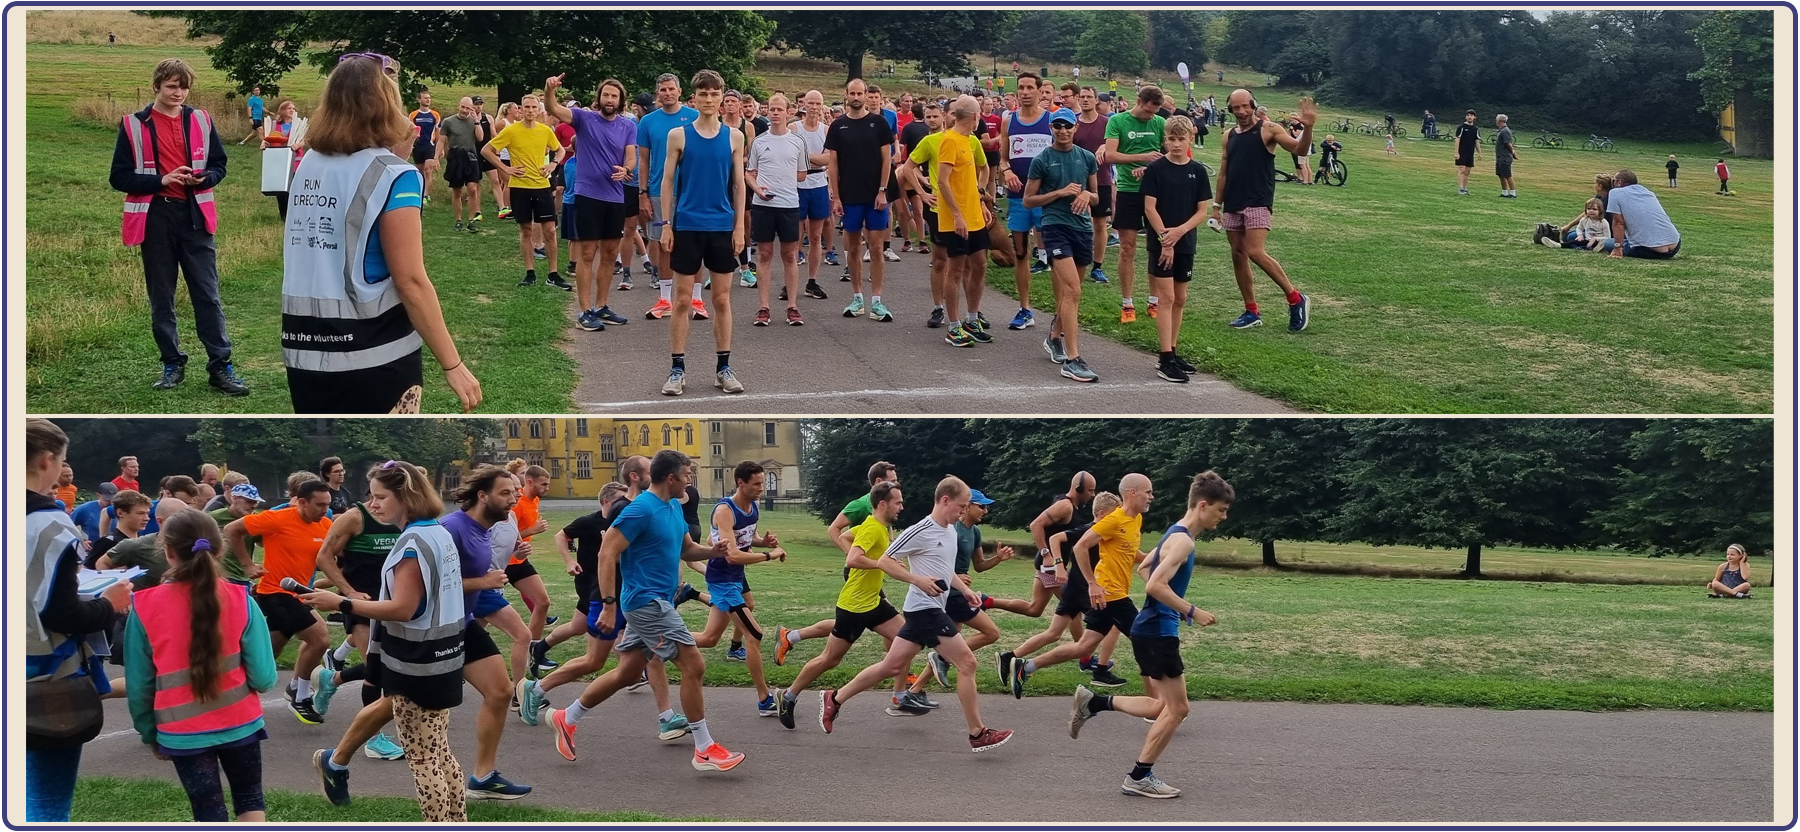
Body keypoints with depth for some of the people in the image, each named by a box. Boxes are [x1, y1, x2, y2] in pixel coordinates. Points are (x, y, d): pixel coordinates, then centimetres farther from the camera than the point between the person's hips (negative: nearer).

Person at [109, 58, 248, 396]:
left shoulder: (201, 121, 5)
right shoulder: (133, 126, -2)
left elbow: (219, 165, 12)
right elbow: (119, 177, -3)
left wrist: (203, 178, -11)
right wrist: (161, 180, -15)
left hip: (194, 216, 1)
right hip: (155, 218, -1)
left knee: (207, 294, 0)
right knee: (161, 298, 7)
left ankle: (220, 366, 2)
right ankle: (172, 364, 17)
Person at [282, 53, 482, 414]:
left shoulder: (309, 165, 8)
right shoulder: (390, 174, -12)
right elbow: (410, 282, -15)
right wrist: (453, 364, -11)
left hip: (305, 351, 6)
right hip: (373, 357, -6)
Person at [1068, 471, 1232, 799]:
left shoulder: (1176, 534, 13)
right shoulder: (1183, 540, -18)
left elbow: (1147, 564, 28)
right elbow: (1155, 586, -26)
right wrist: (1192, 612, -19)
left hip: (1151, 629, 10)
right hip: (1158, 631, -10)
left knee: (1162, 705, 16)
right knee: (1177, 708, -3)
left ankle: (1092, 703, 15)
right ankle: (1139, 777, 3)